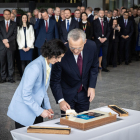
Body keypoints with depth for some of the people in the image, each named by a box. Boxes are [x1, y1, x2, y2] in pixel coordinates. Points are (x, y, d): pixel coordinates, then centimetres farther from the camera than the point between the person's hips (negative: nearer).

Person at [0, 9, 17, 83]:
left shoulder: (14, 24, 9)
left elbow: (15, 35, 1)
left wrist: (7, 40, -12)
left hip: (11, 46, 0)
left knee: (10, 62, 0)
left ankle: (10, 78, 4)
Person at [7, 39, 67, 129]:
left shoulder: (49, 65, 4)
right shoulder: (35, 67, -26)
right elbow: (26, 95, -25)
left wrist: (47, 107, 6)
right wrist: (40, 111, -21)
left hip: (36, 109, 9)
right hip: (24, 111, -9)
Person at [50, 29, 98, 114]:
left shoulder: (92, 46, -18)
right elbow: (55, 80, -19)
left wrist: (92, 86, -6)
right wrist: (60, 100, -29)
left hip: (84, 92, 3)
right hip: (67, 93, -3)